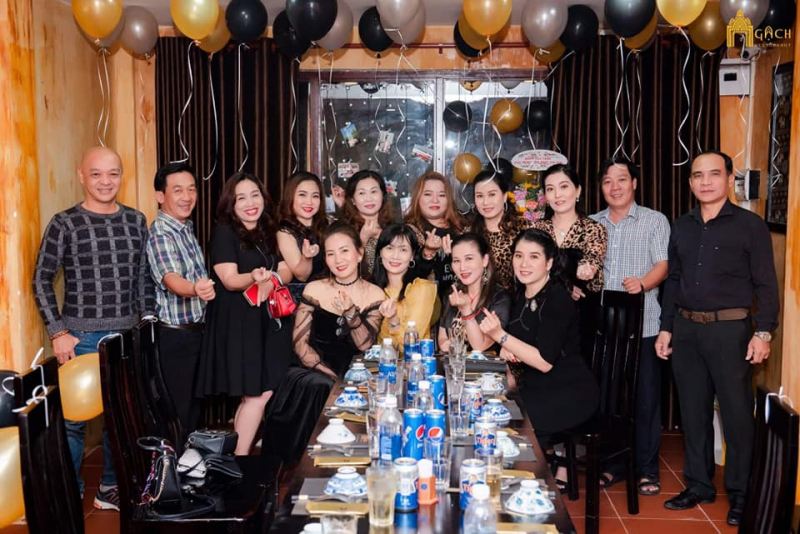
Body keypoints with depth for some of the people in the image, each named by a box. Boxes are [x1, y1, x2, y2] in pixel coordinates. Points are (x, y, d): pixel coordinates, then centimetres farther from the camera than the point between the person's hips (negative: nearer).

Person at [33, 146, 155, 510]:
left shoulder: (136, 221, 6)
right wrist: (58, 333, -8)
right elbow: (41, 280, -3)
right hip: (81, 336, -3)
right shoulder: (64, 224, -5)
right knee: (74, 416, 4)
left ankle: (112, 488, 27)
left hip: (127, 335, 3)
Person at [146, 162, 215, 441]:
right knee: (177, 412, -1)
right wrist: (195, 289, -55)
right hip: (174, 335, -9)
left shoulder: (187, 228, 9)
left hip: (195, 331, 9)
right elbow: (171, 279, -36)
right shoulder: (160, 234, -19)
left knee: (192, 405, 19)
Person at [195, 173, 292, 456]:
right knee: (258, 393, -9)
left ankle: (240, 448, 13)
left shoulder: (269, 232, 15)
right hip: (237, 322, -6)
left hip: (267, 320, 6)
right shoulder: (224, 232, -4)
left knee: (259, 393, 3)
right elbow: (229, 280, -13)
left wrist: (270, 281, -13)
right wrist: (254, 277, -33)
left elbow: (286, 272, 10)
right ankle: (240, 453, 1)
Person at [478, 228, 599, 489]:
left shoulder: (558, 300, -18)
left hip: (572, 392, -8)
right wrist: (506, 349, -4)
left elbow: (545, 361, -23)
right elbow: (517, 343, 19)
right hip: (537, 388, 8)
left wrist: (501, 336, -25)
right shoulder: (520, 295, 6)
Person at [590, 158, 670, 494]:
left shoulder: (655, 221, 5)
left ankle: (647, 469, 13)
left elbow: (663, 264, -5)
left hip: (643, 326, -3)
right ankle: (612, 464, 20)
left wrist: (643, 283, -25)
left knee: (645, 398, 1)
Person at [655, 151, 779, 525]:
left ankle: (740, 494, 15)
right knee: (693, 410, 12)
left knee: (736, 413, 1)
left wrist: (763, 332, -12)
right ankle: (699, 484, 25)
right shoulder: (682, 227, 11)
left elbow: (765, 284, -5)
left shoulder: (750, 225, -3)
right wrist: (666, 328, 11)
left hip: (730, 329, -5)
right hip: (686, 329, 5)